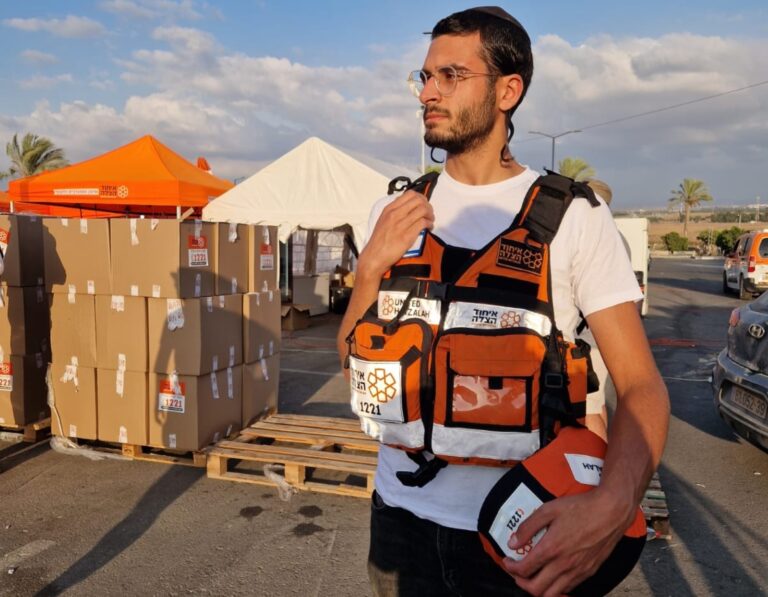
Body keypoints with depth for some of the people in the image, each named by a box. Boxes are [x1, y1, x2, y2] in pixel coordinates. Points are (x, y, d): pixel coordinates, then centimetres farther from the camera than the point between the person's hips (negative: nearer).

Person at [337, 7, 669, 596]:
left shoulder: (575, 215, -10)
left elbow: (640, 383, -12)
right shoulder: (394, 213, 1)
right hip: (403, 514, 4)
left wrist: (614, 502, -31)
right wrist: (371, 270, -14)